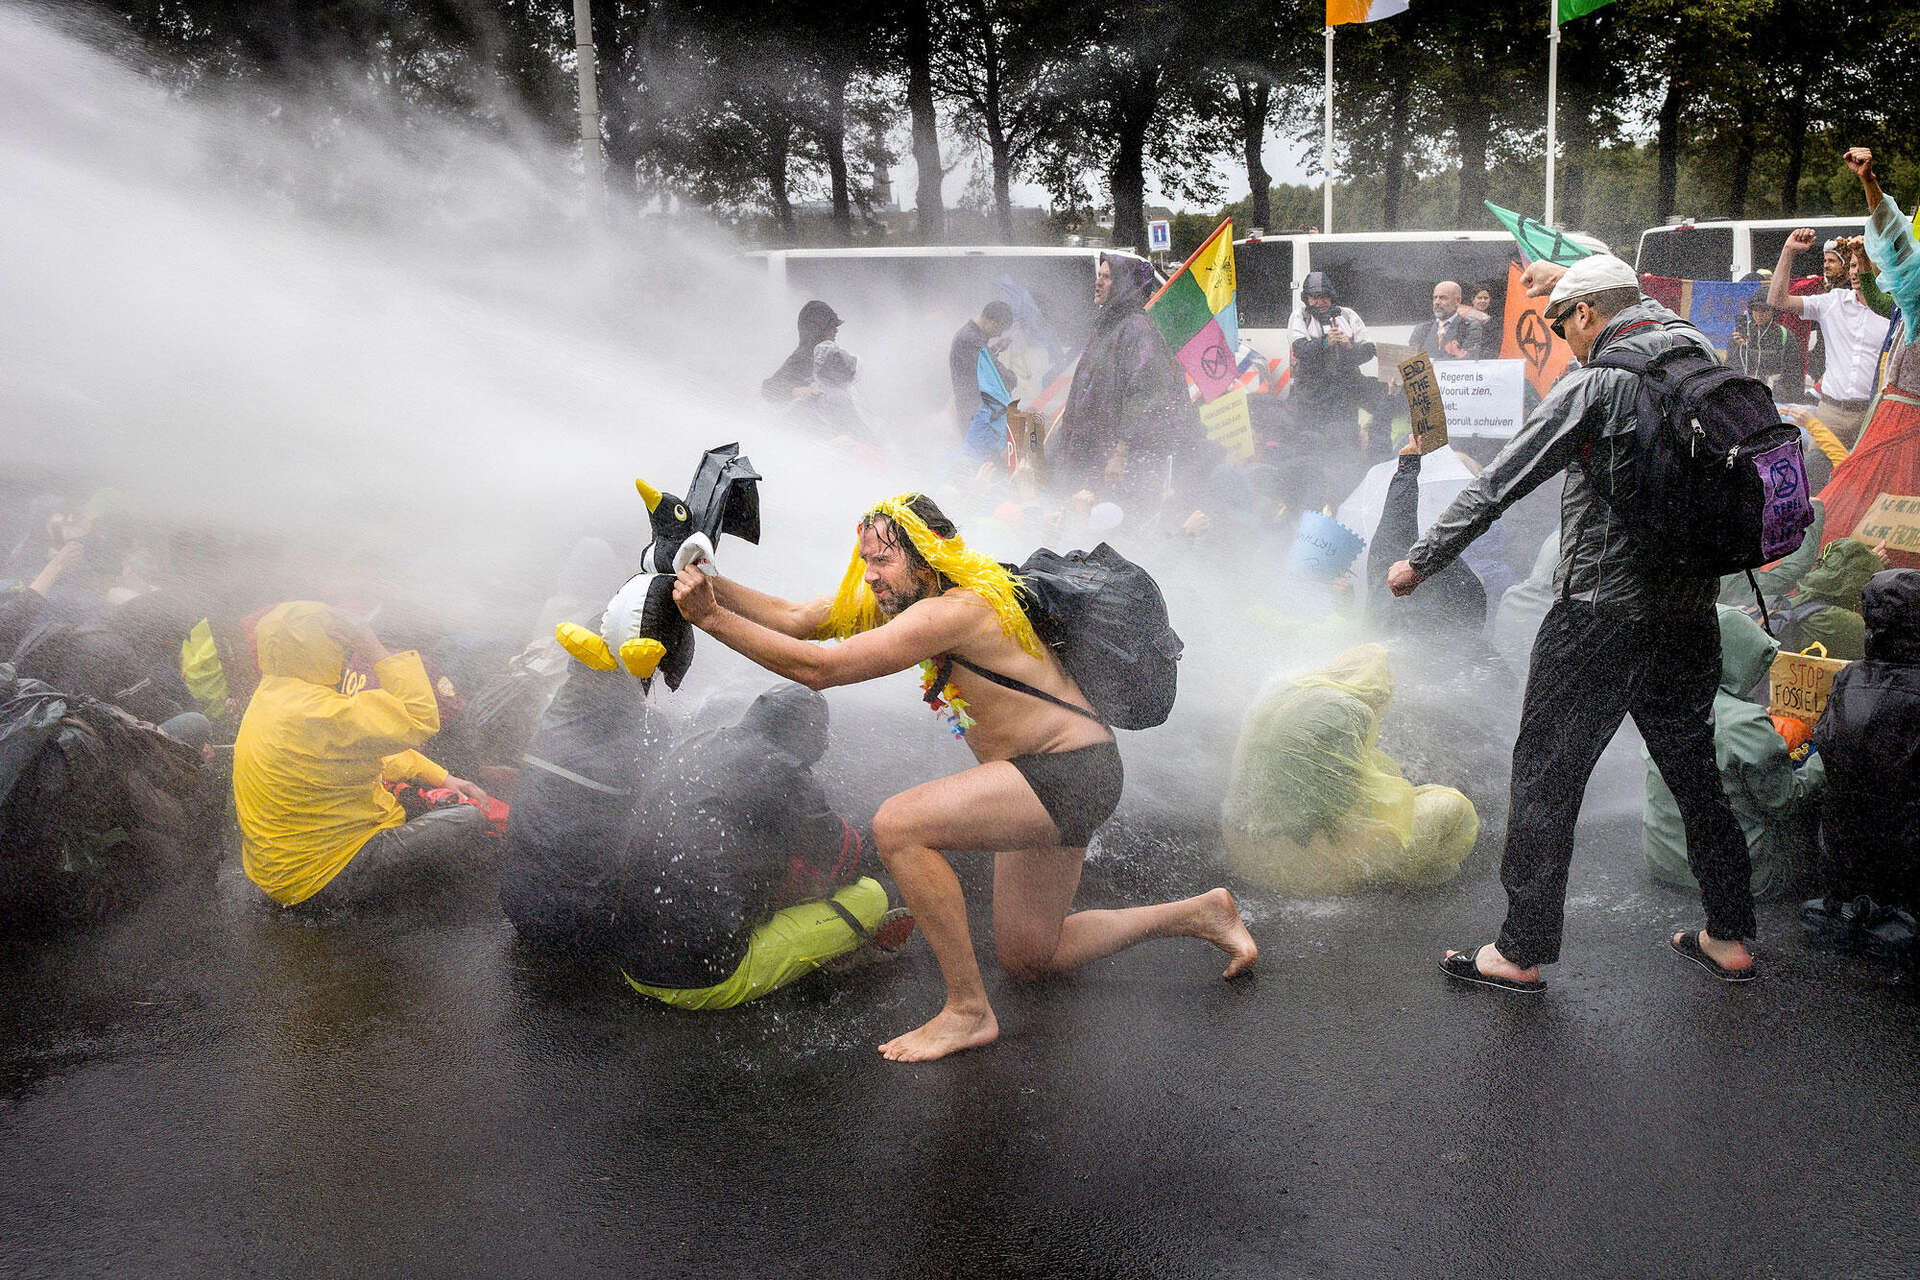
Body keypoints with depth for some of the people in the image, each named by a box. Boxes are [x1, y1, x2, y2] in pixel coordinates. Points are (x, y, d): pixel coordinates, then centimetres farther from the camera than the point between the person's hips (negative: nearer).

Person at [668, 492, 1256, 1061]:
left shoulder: (953, 610, -23)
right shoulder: (902, 598, 5)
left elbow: (820, 667, -28)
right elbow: (795, 618, 3)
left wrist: (711, 619, -24)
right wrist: (709, 583, -9)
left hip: (1074, 772, -11)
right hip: (1049, 780, 11)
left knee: (898, 826, -25)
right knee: (1027, 957, 19)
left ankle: (968, 1010, -14)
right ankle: (1198, 914, 33)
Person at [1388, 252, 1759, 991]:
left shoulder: (1594, 385, -13)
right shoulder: (1694, 349, 6)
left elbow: (1497, 486, -12)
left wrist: (1421, 561, -3)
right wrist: (1569, 277, 42)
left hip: (1601, 617, -7)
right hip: (1691, 612, 8)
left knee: (1546, 778, 2)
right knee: (1693, 768, 20)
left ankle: (1522, 952, 8)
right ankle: (1729, 938, 30)